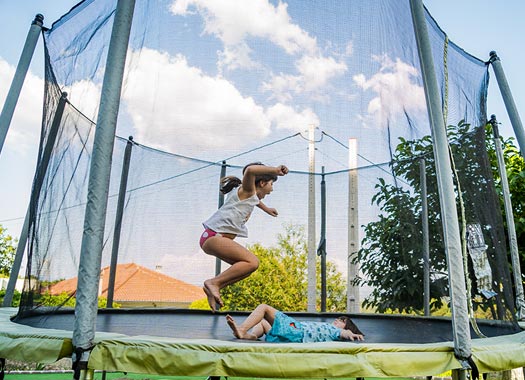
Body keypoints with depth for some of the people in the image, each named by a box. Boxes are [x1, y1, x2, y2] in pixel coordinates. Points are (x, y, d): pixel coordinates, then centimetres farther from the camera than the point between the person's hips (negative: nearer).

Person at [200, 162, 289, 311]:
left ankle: (213, 289, 10)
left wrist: (266, 209, 65)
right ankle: (214, 282, -16)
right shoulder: (247, 190, -3)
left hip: (215, 237, 10)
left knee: (247, 265, 13)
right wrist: (275, 170, -21)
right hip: (214, 236, -10)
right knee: (252, 262, -20)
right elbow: (250, 170, -27)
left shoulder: (251, 196, 24)